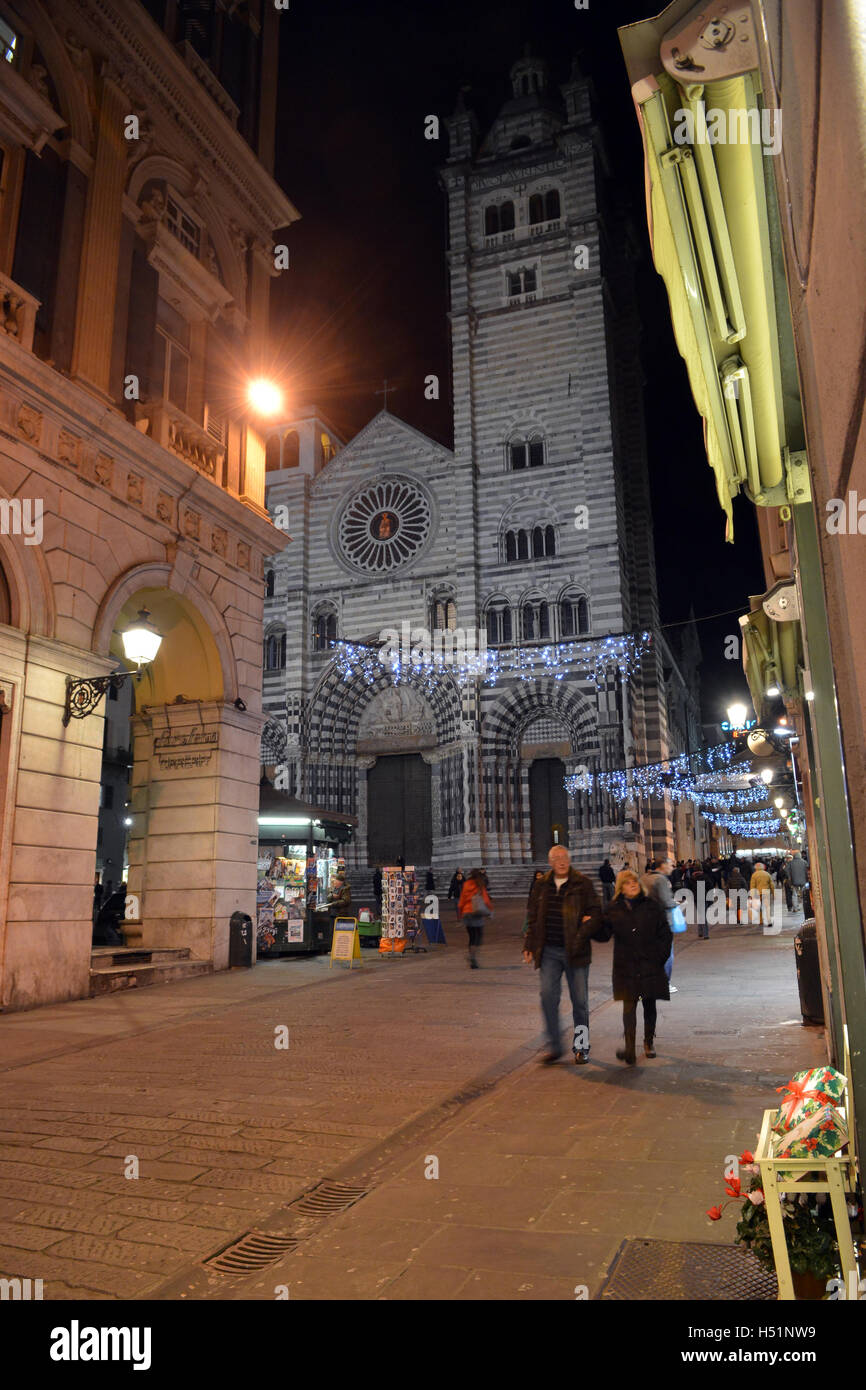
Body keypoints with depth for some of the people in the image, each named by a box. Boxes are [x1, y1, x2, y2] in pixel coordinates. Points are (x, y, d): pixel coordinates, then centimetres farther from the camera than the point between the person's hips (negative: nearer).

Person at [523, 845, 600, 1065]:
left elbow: (596, 913, -5)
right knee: (548, 995, -6)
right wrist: (529, 946, 10)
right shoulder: (543, 885, 8)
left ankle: (581, 1047, 21)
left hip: (575, 951, -2)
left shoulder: (583, 884, -2)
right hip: (549, 951, 2)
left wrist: (580, 937, -17)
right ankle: (554, 1046, 7)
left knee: (580, 1000, 6)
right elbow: (534, 918, 15)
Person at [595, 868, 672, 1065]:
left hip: (650, 965, 1)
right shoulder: (614, 910, 3)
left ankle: (649, 1041, 31)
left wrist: (660, 956, -3)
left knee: (649, 1004, 13)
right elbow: (603, 934, 0)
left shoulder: (651, 906, 2)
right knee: (629, 1005, -11)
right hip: (626, 967, -1)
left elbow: (666, 934, 5)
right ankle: (629, 1048, -16)